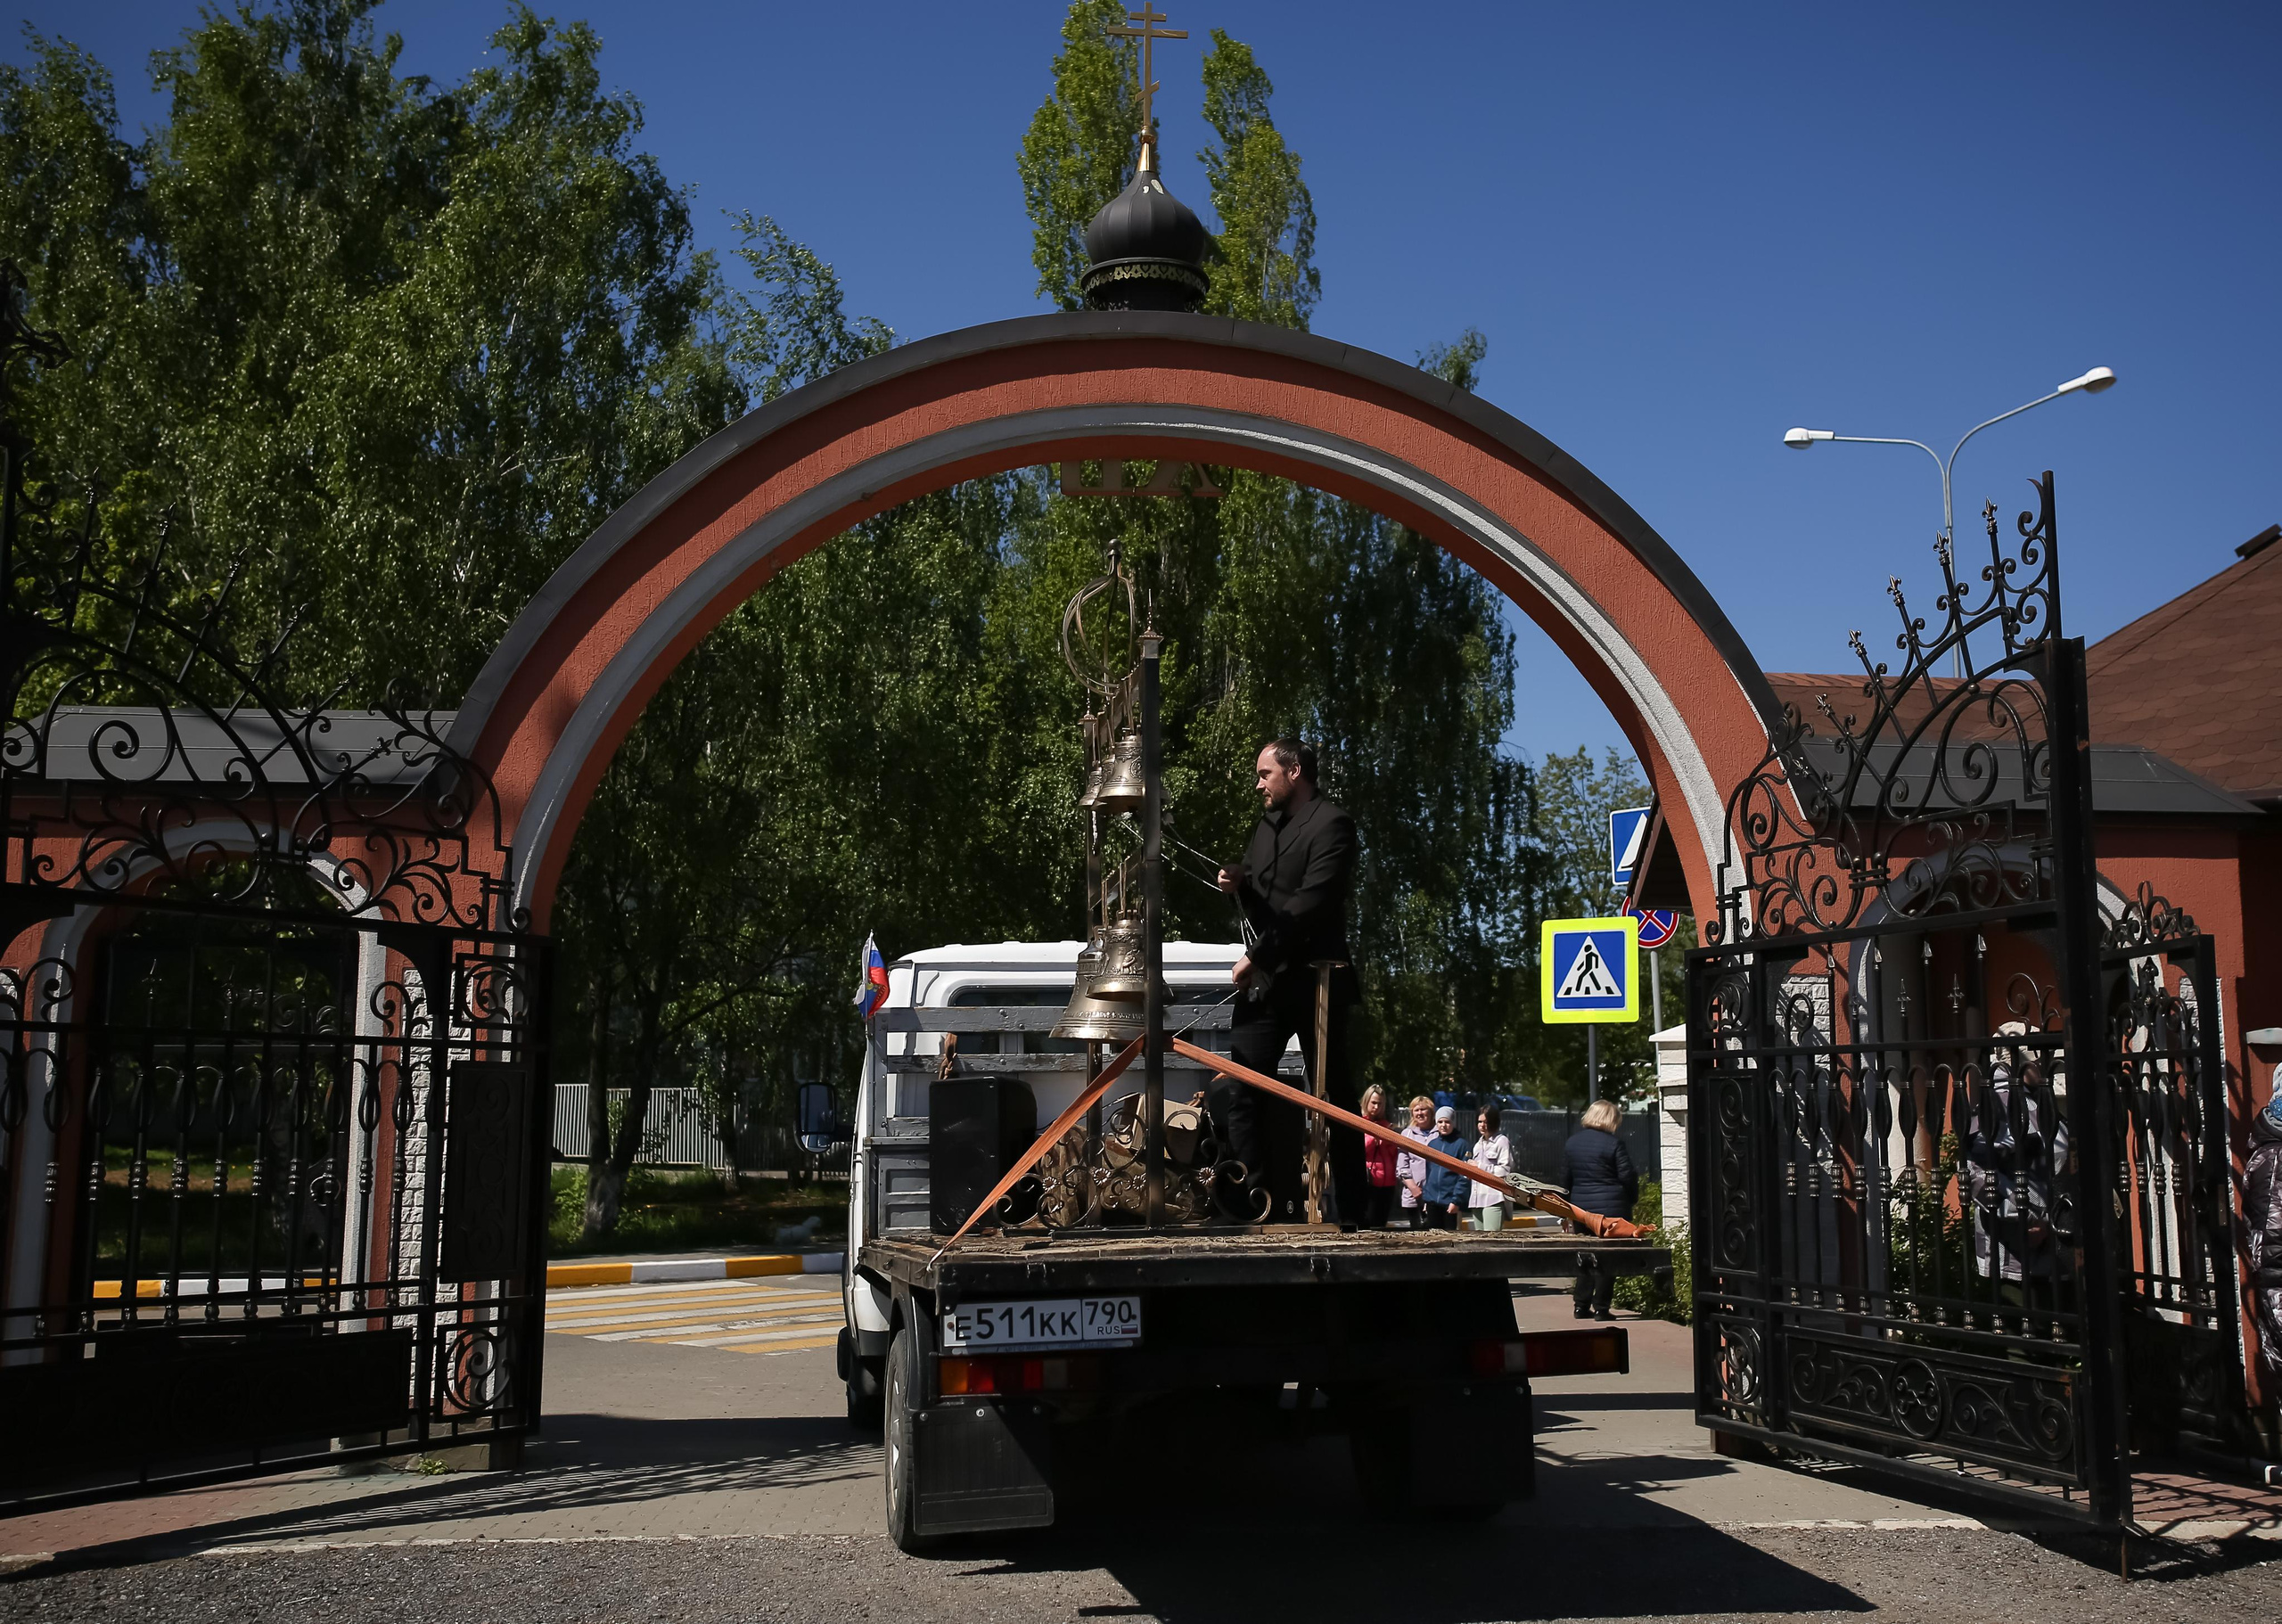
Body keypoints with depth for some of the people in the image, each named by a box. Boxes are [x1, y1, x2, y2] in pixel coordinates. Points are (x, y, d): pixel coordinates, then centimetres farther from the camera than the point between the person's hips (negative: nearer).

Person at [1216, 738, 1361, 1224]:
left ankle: (1351, 1213, 6)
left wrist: (1256, 957, -16)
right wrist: (1238, 884, 4)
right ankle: (1268, 1207, 0)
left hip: (1313, 980, -8)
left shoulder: (1331, 825, -9)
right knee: (1235, 1091, -1)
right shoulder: (1268, 825, 18)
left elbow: (1309, 905, -18)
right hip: (1264, 978, 8)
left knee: (1334, 1093, -1)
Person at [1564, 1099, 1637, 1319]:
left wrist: (1569, 1209, 22)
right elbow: (1627, 1176, -10)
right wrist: (1631, 1200, 7)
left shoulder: (1571, 1143, 8)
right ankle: (1601, 1308, 1)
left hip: (1580, 1207, 5)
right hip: (1611, 1208, -5)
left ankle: (1581, 1306, 15)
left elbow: (1565, 1179, 14)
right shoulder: (1614, 1144, -11)